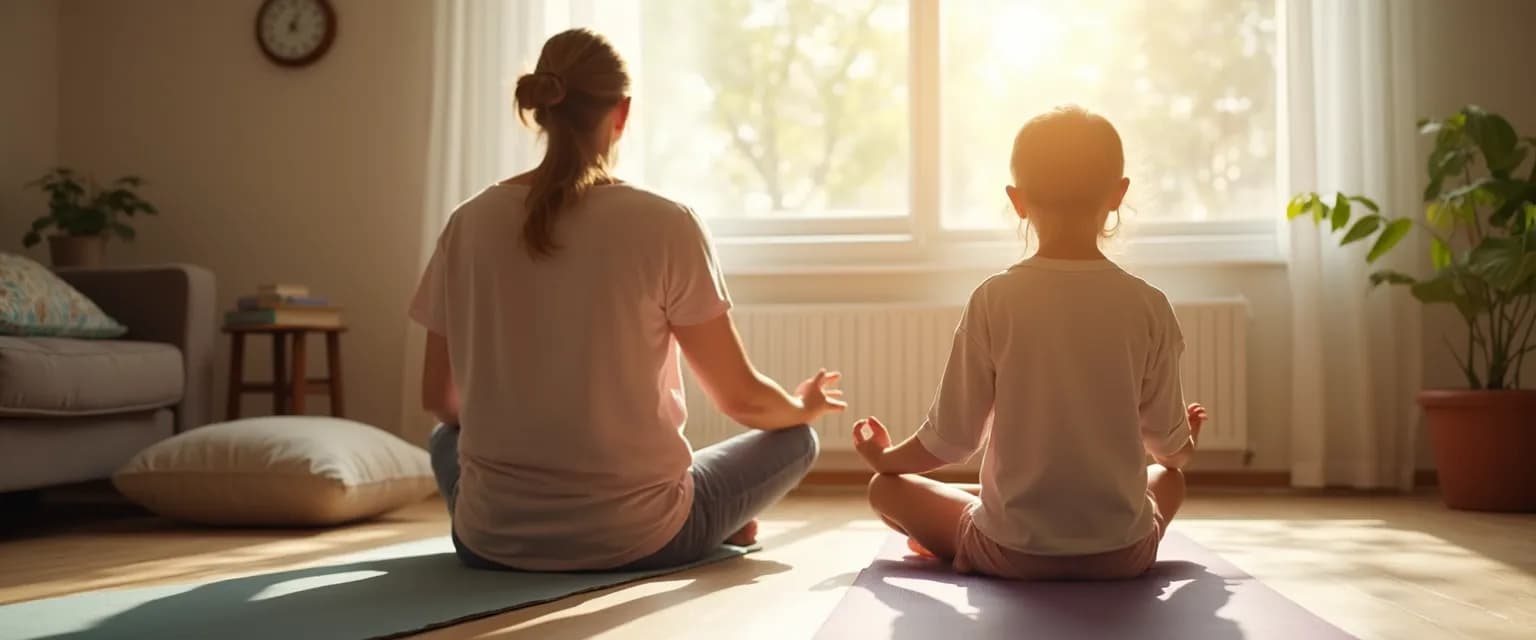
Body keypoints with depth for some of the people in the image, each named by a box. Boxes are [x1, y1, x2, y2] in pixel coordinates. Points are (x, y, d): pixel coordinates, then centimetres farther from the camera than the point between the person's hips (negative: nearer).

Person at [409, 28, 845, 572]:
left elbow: (439, 398, 10)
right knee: (795, 439, 22)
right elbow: (741, 398, -4)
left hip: (492, 538, 3)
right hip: (634, 538, -3)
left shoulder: (469, 224, -1)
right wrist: (804, 404, 20)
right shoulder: (665, 226, -11)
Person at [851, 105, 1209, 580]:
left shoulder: (994, 299, -10)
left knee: (886, 487, 19)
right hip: (1123, 551, 3)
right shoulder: (1148, 304, -6)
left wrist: (886, 457, 15)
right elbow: (1169, 446, 4)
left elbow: (953, 437, -6)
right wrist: (1184, 448, 29)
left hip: (1013, 552, -2)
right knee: (1167, 479, 35)